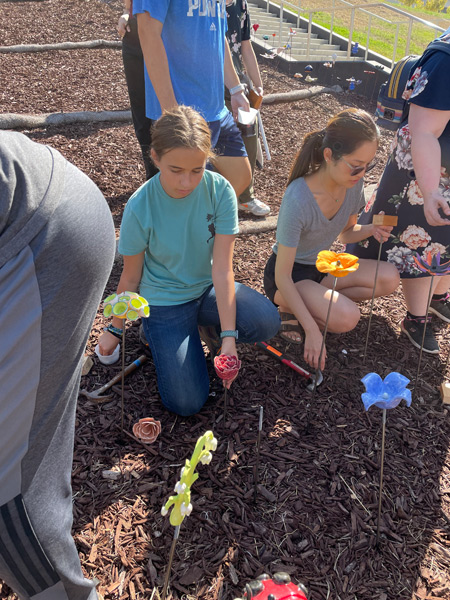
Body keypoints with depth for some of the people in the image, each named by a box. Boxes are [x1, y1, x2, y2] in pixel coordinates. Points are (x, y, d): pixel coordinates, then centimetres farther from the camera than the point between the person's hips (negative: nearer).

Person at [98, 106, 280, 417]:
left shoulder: (220, 191, -18)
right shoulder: (140, 207, -21)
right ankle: (155, 332, 15)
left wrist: (228, 336, -25)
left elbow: (222, 268, -20)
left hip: (208, 287, 2)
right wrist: (115, 330, 5)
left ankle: (209, 326, 6)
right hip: (164, 300, -2)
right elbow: (131, 279, -7)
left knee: (267, 321, -27)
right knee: (186, 403, -10)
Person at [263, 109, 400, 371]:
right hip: (288, 274, -7)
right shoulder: (297, 200, -32)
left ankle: (314, 304, -3)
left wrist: (370, 229, -18)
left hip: (321, 265, 7)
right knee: (346, 317, -30)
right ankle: (291, 308, -1)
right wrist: (312, 331, -31)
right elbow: (283, 277, -28)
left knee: (389, 278, -15)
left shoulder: (353, 182, -12)